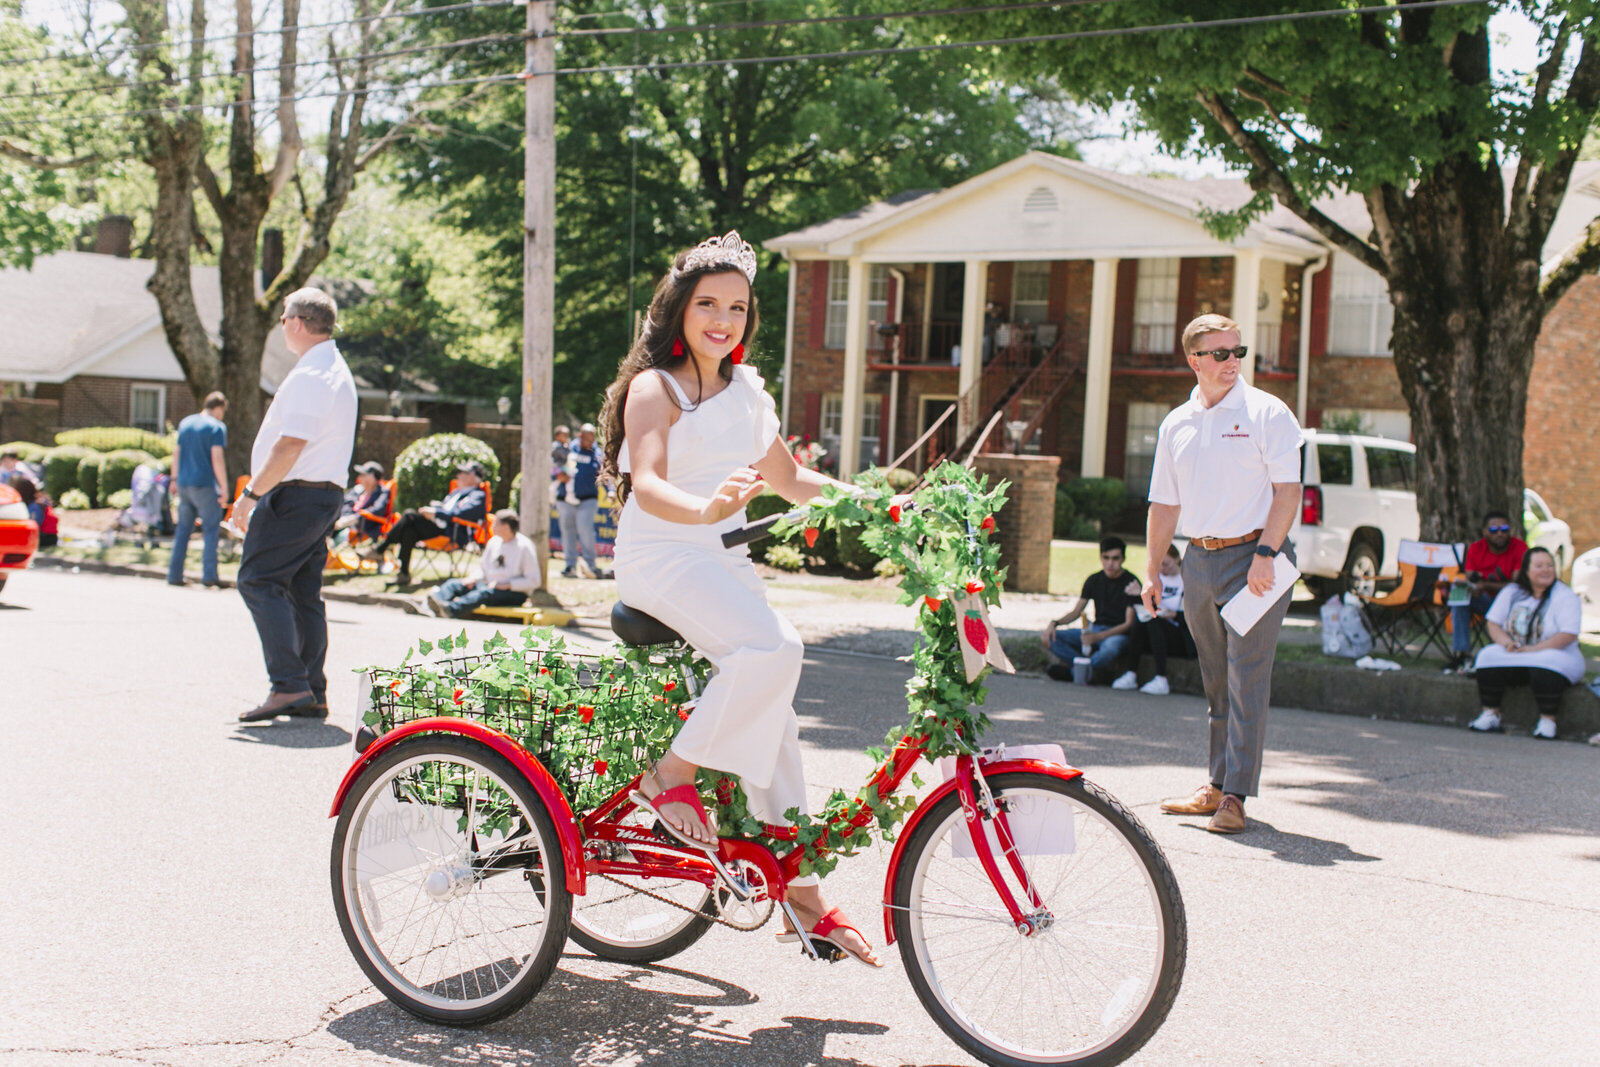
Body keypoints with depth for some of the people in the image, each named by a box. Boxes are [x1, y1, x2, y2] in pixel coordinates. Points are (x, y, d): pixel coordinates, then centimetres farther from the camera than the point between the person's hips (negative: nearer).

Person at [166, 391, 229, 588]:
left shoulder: (184, 423, 13)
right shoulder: (216, 427, -7)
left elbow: (176, 453, 17)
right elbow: (217, 459, -14)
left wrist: (175, 479, 26)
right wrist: (224, 488, -11)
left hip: (184, 484, 6)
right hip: (205, 485, -6)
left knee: (183, 529, 13)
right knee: (211, 529, 0)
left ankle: (174, 574, 13)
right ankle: (209, 575, -6)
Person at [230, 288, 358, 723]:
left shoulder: (309, 376, -14)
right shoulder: (336, 370, 19)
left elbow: (291, 445, -23)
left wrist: (251, 494, -18)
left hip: (296, 493, -10)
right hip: (326, 494, 10)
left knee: (258, 580, -9)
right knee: (303, 593, 10)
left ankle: (288, 686, -16)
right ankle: (312, 695, 11)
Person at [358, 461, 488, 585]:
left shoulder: (478, 496, 1)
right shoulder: (456, 492, 31)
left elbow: (461, 514, -15)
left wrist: (435, 513, -15)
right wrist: (429, 510, 5)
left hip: (453, 534, -8)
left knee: (410, 516, -23)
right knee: (408, 530, -22)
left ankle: (379, 550, -19)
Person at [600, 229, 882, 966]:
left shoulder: (746, 391, 13)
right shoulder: (655, 386, -9)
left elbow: (788, 478, 23)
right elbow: (647, 485, -25)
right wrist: (705, 508, -46)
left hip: (724, 563, 7)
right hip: (660, 556, -7)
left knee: (772, 727, 4)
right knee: (774, 648, -32)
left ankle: (803, 895, 14)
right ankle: (672, 774, -15)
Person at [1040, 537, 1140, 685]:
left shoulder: (1131, 583, -8)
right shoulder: (1094, 580, 8)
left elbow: (1129, 623, -12)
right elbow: (1076, 612, 12)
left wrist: (1097, 637, -25)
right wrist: (1054, 623, -9)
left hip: (1118, 634, -5)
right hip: (1095, 629, 5)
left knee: (1111, 647, -43)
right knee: (1048, 638, -15)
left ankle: (1072, 670, -21)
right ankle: (1094, 670, -25)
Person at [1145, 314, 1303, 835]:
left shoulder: (1267, 412, -3)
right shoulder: (1175, 424, 13)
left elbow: (1287, 489, -8)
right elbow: (1164, 505, 17)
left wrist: (1265, 552, -18)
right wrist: (1153, 572, 14)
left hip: (1252, 558, -5)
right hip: (1199, 559, 6)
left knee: (1247, 679, -7)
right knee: (1215, 682, 13)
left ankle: (1235, 796, -4)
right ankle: (1218, 784, 22)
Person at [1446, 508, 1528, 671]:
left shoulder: (1520, 547, -13)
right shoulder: (1476, 548, -2)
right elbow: (1468, 579, -5)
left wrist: (1486, 585, -32)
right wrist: (1472, 586, -32)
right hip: (1486, 600, 3)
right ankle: (1459, 654, -28)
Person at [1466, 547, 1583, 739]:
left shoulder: (1565, 597, -5)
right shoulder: (1511, 593, 9)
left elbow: (1568, 635, -15)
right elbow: (1493, 624, 7)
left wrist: (1534, 649, -26)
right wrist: (1507, 643, -14)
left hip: (1554, 654, -4)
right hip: (1514, 656, 4)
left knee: (1545, 665, -38)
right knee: (1488, 656, -25)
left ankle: (1547, 721, -26)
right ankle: (1490, 716, -20)